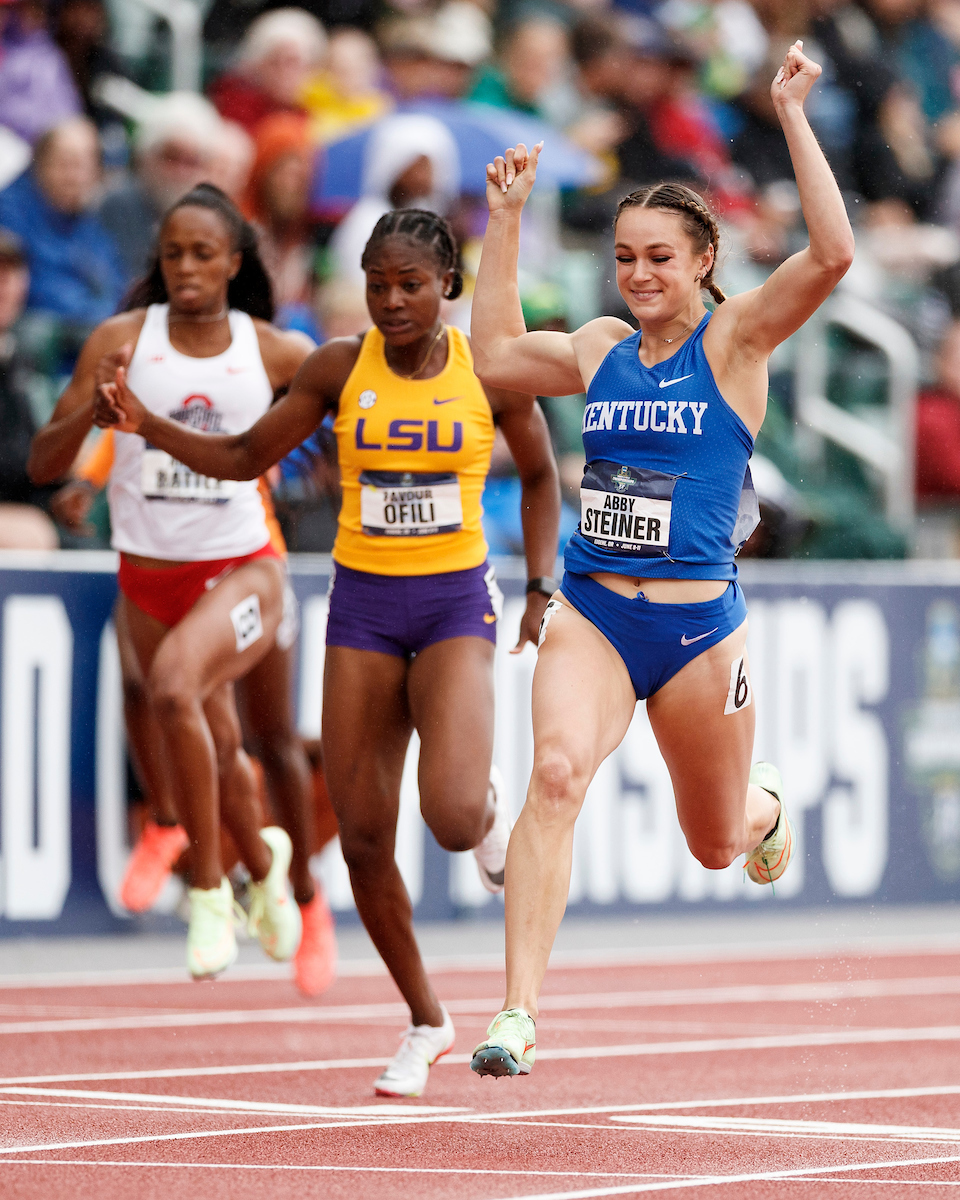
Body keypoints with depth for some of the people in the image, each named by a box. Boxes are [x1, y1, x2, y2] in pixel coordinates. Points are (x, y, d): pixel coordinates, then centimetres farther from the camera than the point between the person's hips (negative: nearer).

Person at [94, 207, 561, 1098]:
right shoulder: (340, 369, -1)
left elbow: (540, 476, 11)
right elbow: (246, 456, 6)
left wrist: (541, 590, 2)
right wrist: (148, 426, -9)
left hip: (456, 604, -2)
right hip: (362, 603, 2)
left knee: (453, 815, -24)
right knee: (363, 836, 0)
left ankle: (492, 813, 16)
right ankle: (425, 1024, 18)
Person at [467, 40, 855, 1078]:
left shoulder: (735, 339, -4)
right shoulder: (603, 348, 9)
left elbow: (832, 253, -19)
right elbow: (495, 355, 24)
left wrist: (793, 115, -20)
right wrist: (506, 218, 21)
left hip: (697, 620, -2)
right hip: (591, 612, 2)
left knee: (716, 842, 15)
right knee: (556, 772, -26)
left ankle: (763, 804, 56)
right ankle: (518, 1012, -30)